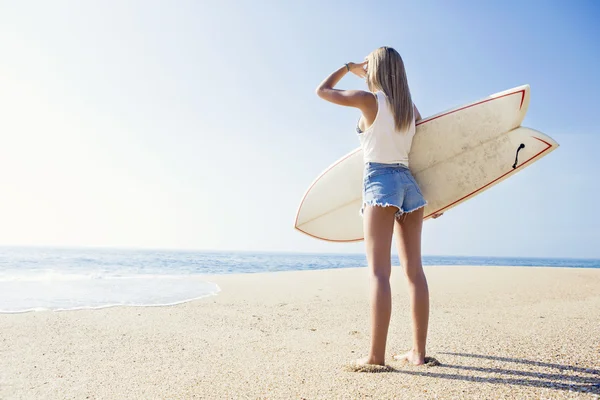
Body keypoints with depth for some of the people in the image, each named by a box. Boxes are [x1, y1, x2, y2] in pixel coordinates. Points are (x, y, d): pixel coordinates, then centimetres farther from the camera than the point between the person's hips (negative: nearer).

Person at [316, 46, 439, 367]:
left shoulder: (370, 100, -3)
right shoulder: (410, 107, 15)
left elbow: (322, 90, 6)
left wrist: (349, 67, 20)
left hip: (380, 182, -6)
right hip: (408, 183, 6)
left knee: (379, 271, -11)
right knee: (414, 269, 5)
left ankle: (376, 356, -13)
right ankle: (418, 351, 9)